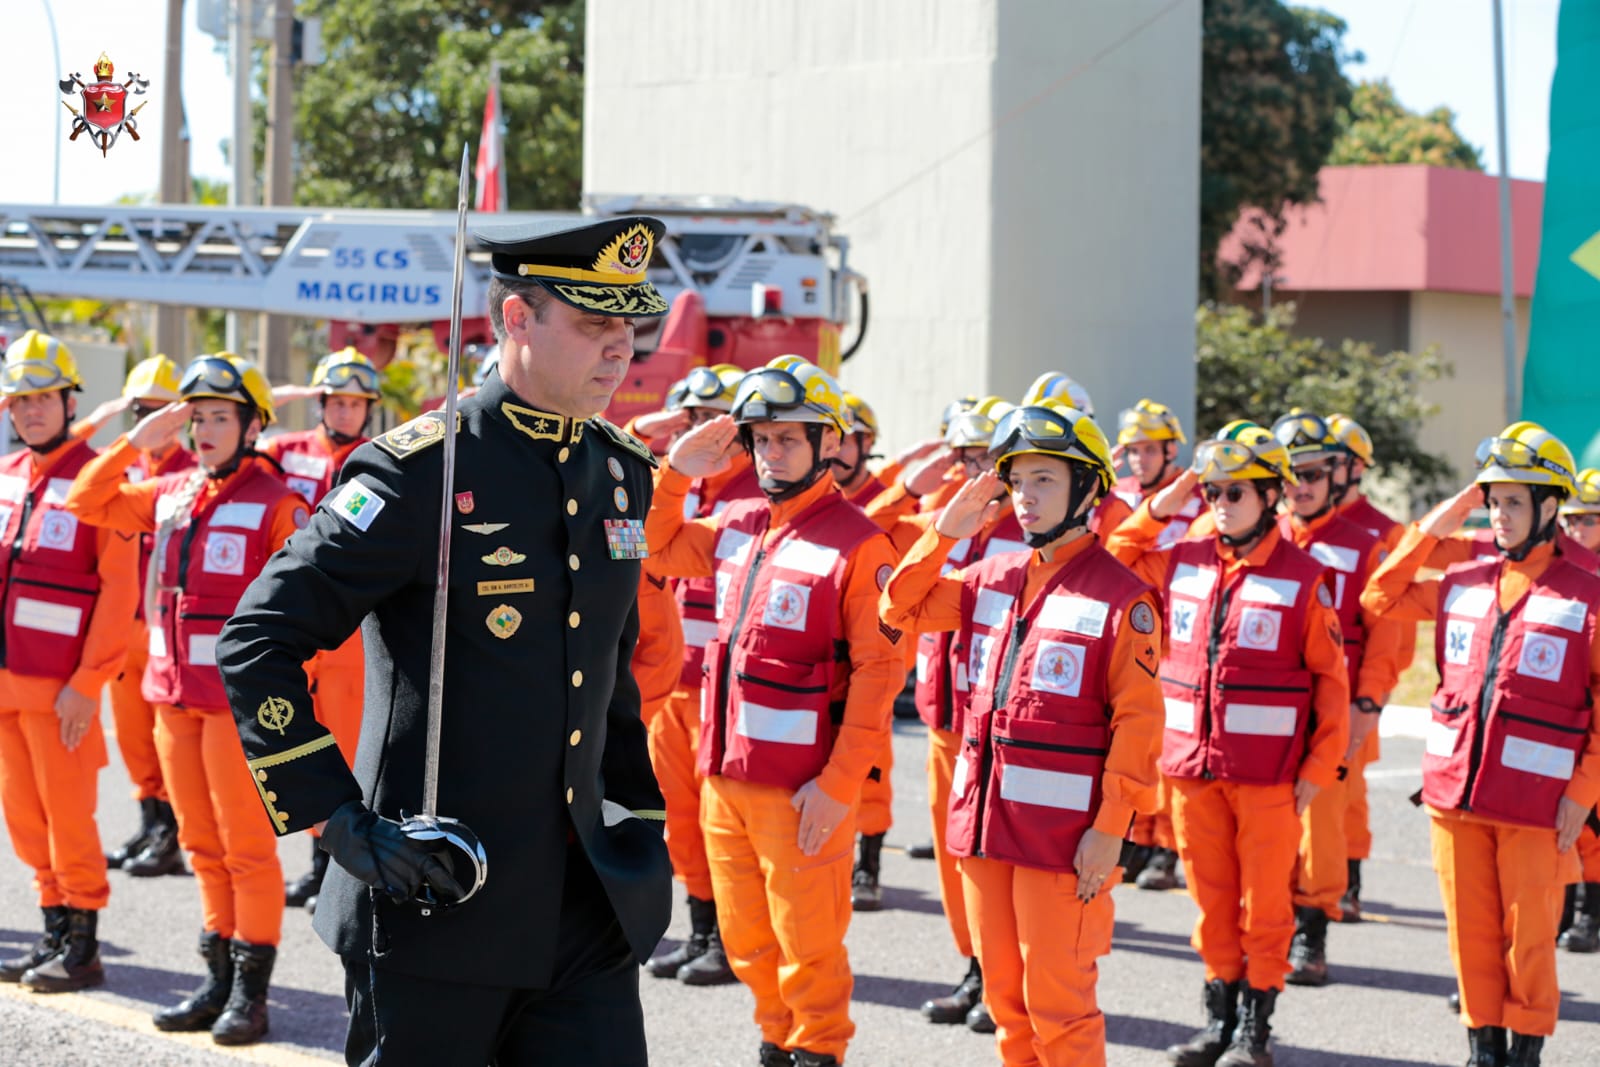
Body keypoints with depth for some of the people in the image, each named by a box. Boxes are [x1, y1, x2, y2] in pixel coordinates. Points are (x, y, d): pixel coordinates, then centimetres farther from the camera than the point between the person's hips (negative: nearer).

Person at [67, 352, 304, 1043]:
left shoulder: (275, 504, -8)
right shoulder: (169, 496, 10)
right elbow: (86, 504, 14)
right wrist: (135, 443, 3)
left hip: (241, 698, -6)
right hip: (175, 693, 7)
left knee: (246, 847, -1)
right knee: (202, 846, 12)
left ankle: (250, 993, 5)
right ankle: (218, 980, 21)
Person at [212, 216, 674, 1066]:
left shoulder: (623, 472, 10)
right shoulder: (423, 471, -11)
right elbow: (256, 644, -13)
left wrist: (638, 818, 14)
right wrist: (339, 820, -17)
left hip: (589, 908, 6)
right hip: (439, 897, -6)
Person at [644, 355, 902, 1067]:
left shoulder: (858, 544, -11)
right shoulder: (736, 527, 9)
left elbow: (878, 671, -14)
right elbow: (657, 549, 25)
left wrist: (838, 785, -18)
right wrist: (676, 473, 7)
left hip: (803, 787, -6)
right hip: (725, 770, 6)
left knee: (807, 939, 3)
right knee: (744, 936, 15)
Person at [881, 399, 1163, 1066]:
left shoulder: (1122, 596, -9)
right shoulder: (993, 579, 11)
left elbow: (1137, 722, -11)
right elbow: (902, 609, 18)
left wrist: (1110, 829, -15)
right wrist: (946, 531, 6)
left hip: (1063, 830, -7)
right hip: (985, 818, 7)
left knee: (1057, 1003, -2)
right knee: (1005, 997, 13)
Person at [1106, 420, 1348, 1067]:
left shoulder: (1303, 578, -5)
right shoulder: (1180, 564, 7)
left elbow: (1331, 680, -4)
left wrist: (1317, 769, -8)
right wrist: (1156, 511, 6)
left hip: (1269, 775, -4)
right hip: (1194, 767, 4)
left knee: (1263, 903, 4)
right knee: (1212, 901, 11)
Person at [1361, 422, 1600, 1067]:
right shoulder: (1461, 585, 9)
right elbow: (1380, 599, 17)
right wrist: (1431, 530, 8)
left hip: (1536, 800, -4)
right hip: (1456, 789, 4)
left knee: (1529, 936, 3)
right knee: (1471, 930, 9)